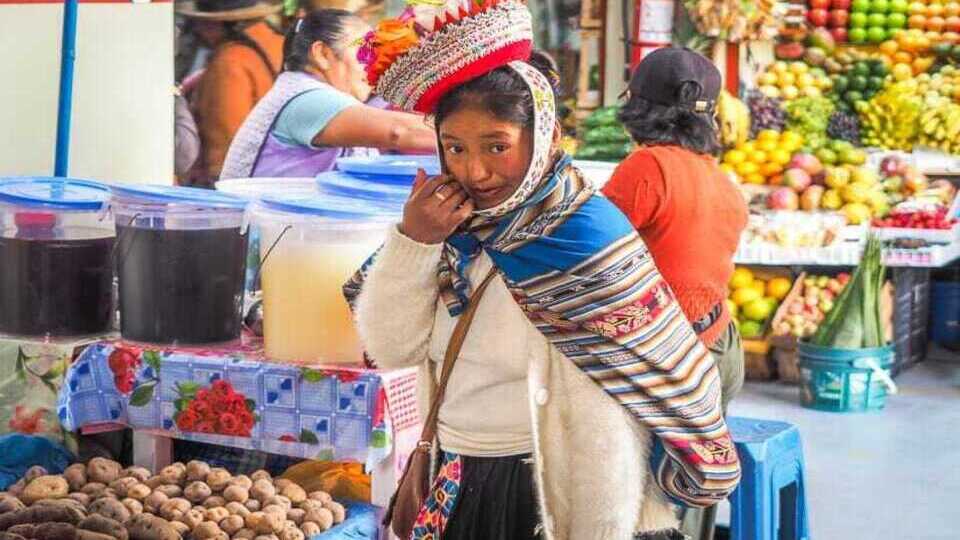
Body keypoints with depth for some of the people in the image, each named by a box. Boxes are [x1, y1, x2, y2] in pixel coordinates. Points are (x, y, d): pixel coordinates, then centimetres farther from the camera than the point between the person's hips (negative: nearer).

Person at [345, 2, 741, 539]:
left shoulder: (585, 238, -19)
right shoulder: (452, 225, -1)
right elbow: (390, 349, -1)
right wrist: (411, 242, -15)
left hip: (548, 496, -6)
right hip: (454, 489, 6)